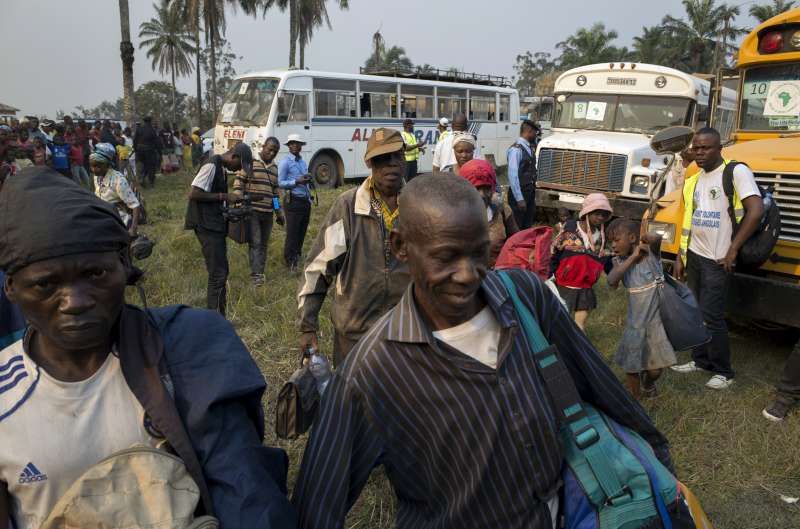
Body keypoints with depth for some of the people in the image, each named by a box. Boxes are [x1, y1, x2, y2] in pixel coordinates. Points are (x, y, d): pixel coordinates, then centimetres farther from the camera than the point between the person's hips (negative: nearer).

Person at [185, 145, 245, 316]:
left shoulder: (221, 168, 14)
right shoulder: (211, 166, -15)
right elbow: (193, 193, -21)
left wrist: (228, 201, 6)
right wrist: (224, 196, -18)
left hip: (216, 226, 10)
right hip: (207, 226, -10)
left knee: (221, 272, 15)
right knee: (218, 274, -8)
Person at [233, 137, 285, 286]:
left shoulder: (274, 168, 17)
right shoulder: (250, 162, -3)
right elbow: (238, 183, -4)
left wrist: (279, 213, 22)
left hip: (268, 212, 6)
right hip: (252, 211, -6)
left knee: (264, 244, 8)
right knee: (255, 243, -10)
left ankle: (260, 272, 16)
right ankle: (255, 275, -10)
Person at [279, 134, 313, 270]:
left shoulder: (303, 162, 17)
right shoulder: (285, 162, -5)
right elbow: (281, 183, -10)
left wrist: (307, 180, 6)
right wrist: (297, 181, -19)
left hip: (306, 201, 7)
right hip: (294, 201, -7)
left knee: (302, 231, 12)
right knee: (292, 233, -4)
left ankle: (297, 257, 25)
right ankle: (290, 261, 5)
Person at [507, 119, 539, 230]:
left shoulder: (530, 148, 9)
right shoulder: (516, 149, -17)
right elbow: (512, 176, -21)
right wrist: (520, 199, -22)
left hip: (530, 193, 8)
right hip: (519, 194, -8)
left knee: (528, 227, 16)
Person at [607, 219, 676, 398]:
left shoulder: (650, 253, -13)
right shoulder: (620, 261, -3)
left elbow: (656, 238, -37)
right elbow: (612, 282, -24)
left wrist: (645, 239, -15)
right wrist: (632, 257, -22)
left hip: (657, 318, -2)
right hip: (635, 322, 3)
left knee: (656, 368, 5)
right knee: (631, 366, 4)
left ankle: (648, 384, 37)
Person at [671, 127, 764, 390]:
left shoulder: (737, 171, -12)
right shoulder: (694, 180, 10)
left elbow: (756, 211, -21)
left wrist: (733, 250, -18)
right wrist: (681, 257, 13)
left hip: (717, 259, -7)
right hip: (694, 255, 7)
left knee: (711, 315, -6)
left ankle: (724, 372, 10)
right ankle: (701, 359, 28)